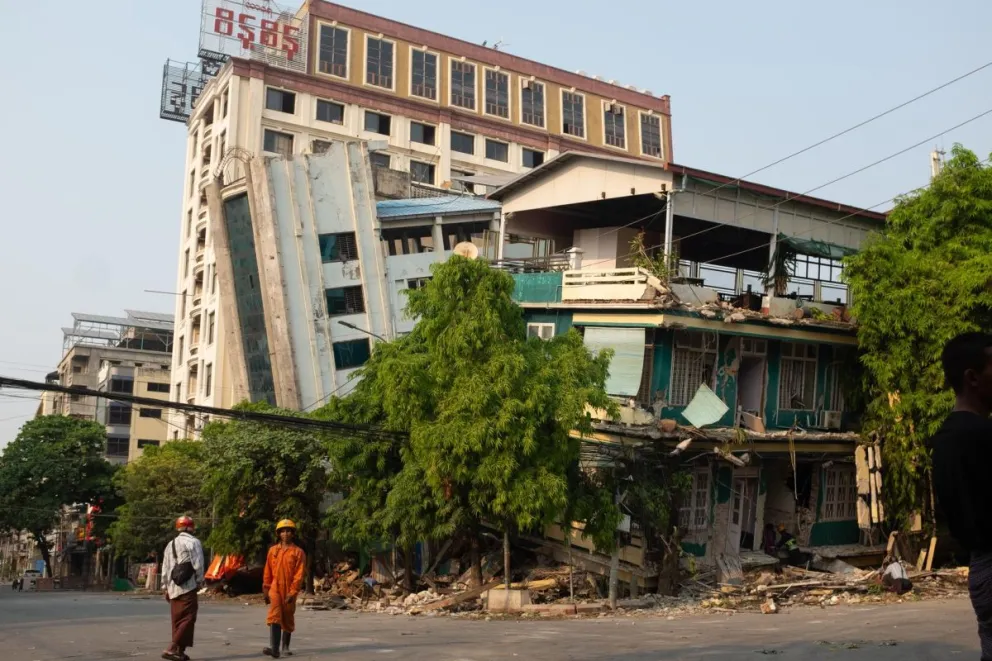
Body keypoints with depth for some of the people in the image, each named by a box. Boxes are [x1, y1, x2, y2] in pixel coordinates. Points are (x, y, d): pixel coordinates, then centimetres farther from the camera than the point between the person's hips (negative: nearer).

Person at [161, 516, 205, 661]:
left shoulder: (171, 544, 16)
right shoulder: (193, 542, -6)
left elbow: (165, 568, 16)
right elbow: (198, 565, -12)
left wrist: (166, 588, 20)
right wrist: (199, 582, 1)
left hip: (173, 588, 7)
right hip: (188, 587, -7)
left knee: (177, 620, 11)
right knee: (187, 619, -6)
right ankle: (173, 649, -15)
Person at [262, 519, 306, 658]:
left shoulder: (298, 552, -2)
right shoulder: (273, 551, 7)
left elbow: (299, 574, -8)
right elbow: (267, 572, 11)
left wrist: (292, 592, -16)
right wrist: (266, 590, 10)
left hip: (289, 591, -1)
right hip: (275, 589, 1)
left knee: (288, 620, 11)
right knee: (274, 617, -16)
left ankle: (285, 647, 27)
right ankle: (274, 649, -25)